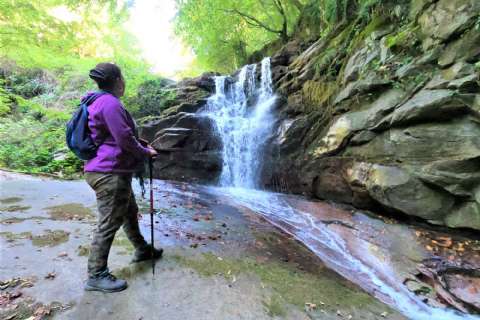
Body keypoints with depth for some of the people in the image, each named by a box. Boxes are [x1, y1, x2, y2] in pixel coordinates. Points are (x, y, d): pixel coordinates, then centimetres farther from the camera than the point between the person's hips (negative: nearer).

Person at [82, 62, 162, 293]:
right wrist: (146, 152, -6)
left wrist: (141, 147, 16)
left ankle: (142, 250, 39)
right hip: (110, 173, -11)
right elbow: (125, 139, -22)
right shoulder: (110, 103, -17)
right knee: (108, 224, -1)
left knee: (129, 212, 21)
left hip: (109, 171, 11)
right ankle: (96, 276, 14)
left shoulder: (100, 102, 16)